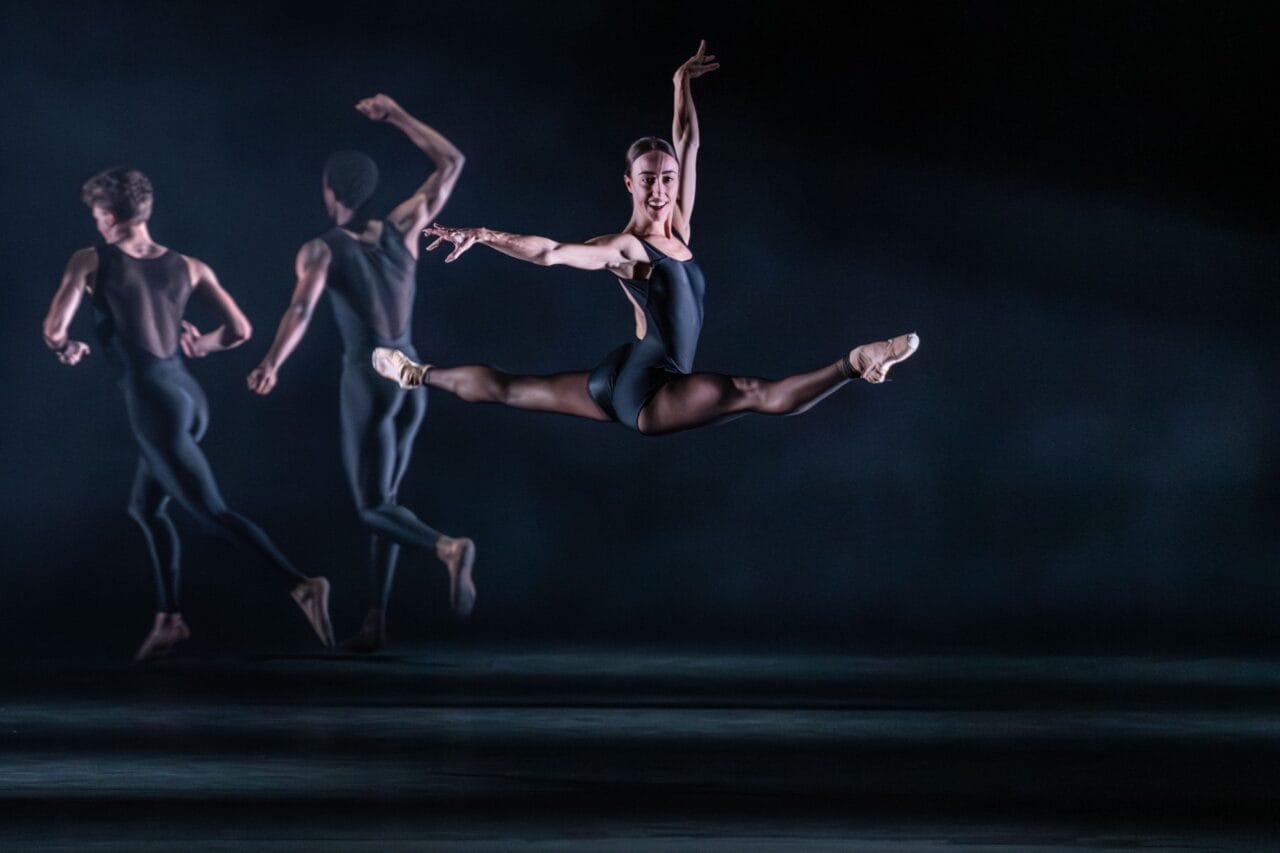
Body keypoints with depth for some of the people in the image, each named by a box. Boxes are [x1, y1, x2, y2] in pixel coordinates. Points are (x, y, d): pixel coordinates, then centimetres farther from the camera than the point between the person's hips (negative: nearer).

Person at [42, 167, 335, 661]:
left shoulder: (91, 262, -1)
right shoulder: (188, 267, 10)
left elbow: (54, 330, -7)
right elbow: (239, 330, 4)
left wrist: (67, 350, 16)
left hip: (151, 400, -7)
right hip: (189, 395, 7)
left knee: (213, 512, -9)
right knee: (146, 507, 23)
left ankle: (300, 584, -25)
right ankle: (169, 617, 19)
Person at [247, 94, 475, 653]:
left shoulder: (321, 250, -6)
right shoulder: (403, 228, 5)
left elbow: (301, 309, -23)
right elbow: (451, 163, 15)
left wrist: (270, 366, -16)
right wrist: (396, 117, 18)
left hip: (367, 379, -5)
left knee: (373, 508, -1)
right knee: (383, 499, 16)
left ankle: (448, 549, -31)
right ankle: (376, 620, 12)